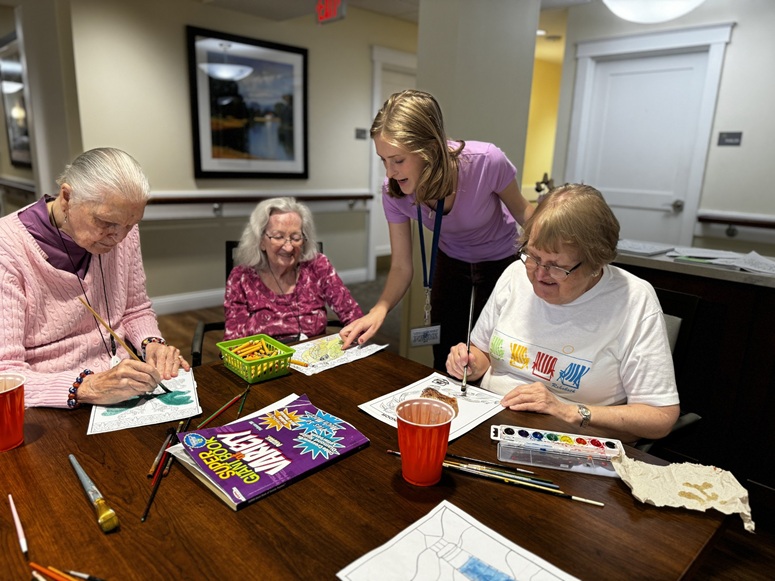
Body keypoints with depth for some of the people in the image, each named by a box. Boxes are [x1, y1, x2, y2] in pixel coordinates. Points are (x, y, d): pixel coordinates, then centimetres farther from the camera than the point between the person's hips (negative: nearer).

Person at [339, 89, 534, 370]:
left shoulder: (487, 162, -34)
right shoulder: (393, 192, -25)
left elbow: (522, 212, -13)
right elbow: (401, 267, -18)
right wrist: (378, 311, -35)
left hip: (501, 261, -2)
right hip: (450, 261, 2)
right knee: (444, 361, 7)